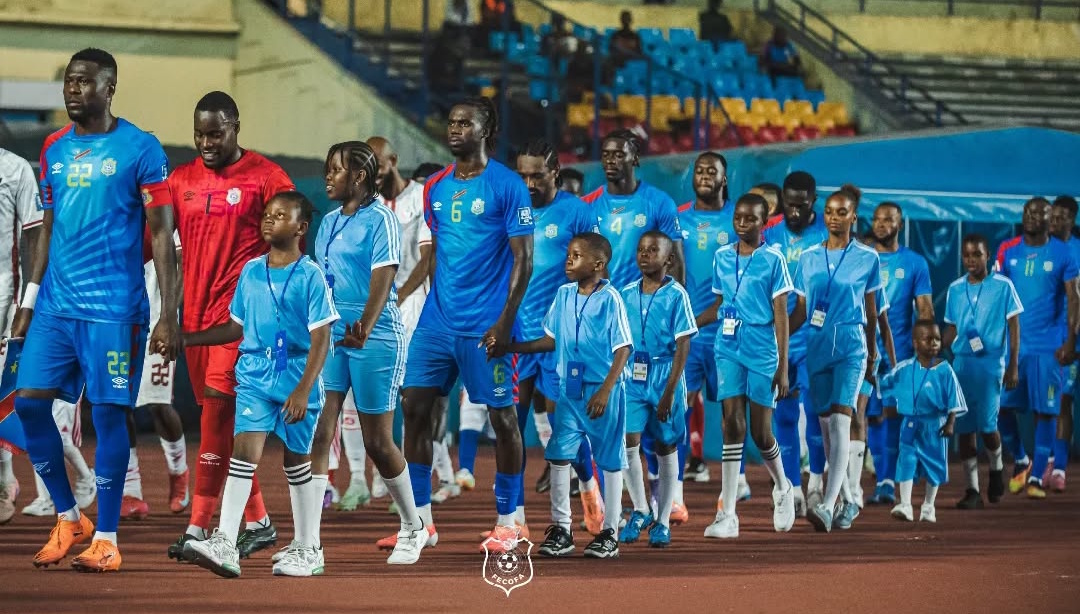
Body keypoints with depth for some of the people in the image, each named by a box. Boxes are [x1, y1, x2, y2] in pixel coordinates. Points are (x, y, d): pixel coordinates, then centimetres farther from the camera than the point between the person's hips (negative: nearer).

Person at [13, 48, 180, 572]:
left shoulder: (140, 149, -5)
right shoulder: (54, 149, 12)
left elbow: (162, 234, -6)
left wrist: (168, 315, -11)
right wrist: (28, 303, 16)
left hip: (114, 307, -6)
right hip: (55, 305, 6)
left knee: (108, 412, -4)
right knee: (29, 402, -1)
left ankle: (106, 539, 5)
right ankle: (68, 518, 15)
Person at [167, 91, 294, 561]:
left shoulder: (265, 178, -3)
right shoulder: (181, 180, 12)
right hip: (197, 309, 6)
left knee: (218, 402, -16)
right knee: (224, 416, 9)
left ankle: (199, 527, -17)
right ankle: (258, 522, 19)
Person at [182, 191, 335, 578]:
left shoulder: (311, 276, -6)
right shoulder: (250, 271, 9)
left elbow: (321, 340, -10)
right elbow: (237, 328, 20)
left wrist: (303, 391, -18)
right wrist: (185, 339, 16)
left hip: (297, 378, -3)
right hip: (255, 376, 3)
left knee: (297, 460, 7)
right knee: (245, 449, -13)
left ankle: (308, 549, 20)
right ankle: (225, 544, -22)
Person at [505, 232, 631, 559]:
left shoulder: (610, 299, -10)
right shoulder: (563, 294, 7)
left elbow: (623, 349, -12)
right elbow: (552, 339, 17)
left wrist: (605, 391, -19)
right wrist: (510, 347, 11)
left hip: (603, 390, -5)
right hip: (569, 388, 6)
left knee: (609, 459, 3)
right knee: (559, 455, 1)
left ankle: (610, 532, 10)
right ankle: (560, 528, 9)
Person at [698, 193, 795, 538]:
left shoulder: (773, 260, -3)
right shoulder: (722, 257, 9)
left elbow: (780, 315, -5)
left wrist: (783, 367, -8)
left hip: (762, 351, -3)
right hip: (729, 350, 3)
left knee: (760, 432, 0)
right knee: (732, 425, -6)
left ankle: (783, 489, 31)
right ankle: (728, 515, -9)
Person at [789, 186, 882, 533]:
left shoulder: (867, 259, 2)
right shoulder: (808, 259, 8)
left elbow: (871, 310, 9)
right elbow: (800, 311, 9)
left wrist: (872, 353, 14)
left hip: (851, 345, -4)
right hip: (817, 344, 4)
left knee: (841, 420, -16)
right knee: (826, 425, 7)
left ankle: (828, 506, -25)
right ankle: (848, 502, 22)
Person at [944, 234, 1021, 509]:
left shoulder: (1002, 286, -1)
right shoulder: (955, 289, 10)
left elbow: (1014, 326, 1)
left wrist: (1013, 366, -3)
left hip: (991, 363, -4)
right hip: (961, 363, 4)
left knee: (987, 424, -12)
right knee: (964, 427, 0)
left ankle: (996, 468, 19)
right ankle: (972, 490, 5)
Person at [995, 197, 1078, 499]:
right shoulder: (1008, 251, 6)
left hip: (1048, 346, -2)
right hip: (1011, 342, 2)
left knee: (1045, 411, -1)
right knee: (1002, 406, -1)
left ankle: (1036, 477, 7)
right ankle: (1020, 461, 23)